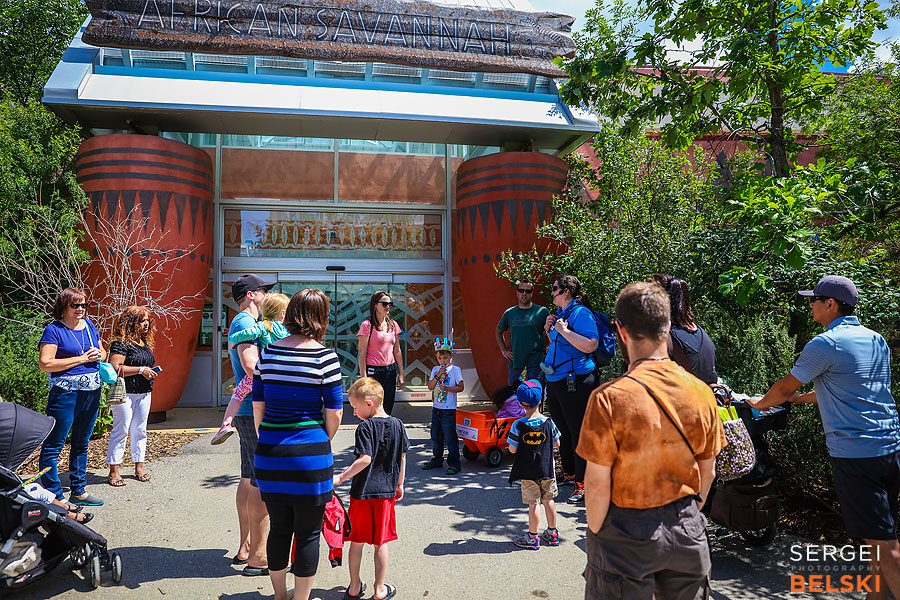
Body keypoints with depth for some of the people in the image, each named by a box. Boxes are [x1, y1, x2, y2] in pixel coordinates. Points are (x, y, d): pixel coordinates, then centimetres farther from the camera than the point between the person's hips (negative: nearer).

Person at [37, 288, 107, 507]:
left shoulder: (89, 325, 11)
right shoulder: (54, 330, -7)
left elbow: (102, 351, 23)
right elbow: (45, 364, -14)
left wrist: (99, 355, 0)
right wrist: (82, 358, -15)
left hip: (92, 392, 7)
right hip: (66, 393, -7)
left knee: (81, 443, 15)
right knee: (53, 446, -2)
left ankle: (78, 492, 26)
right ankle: (54, 497, 6)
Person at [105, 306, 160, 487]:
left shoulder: (145, 343, 15)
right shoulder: (121, 344, -11)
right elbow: (115, 368, -20)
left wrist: (152, 371, 9)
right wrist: (141, 370, -19)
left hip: (144, 394, 8)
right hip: (125, 394, -8)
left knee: (140, 430, 12)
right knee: (121, 430, -3)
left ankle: (139, 467, 21)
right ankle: (114, 472, 6)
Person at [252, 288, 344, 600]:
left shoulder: (268, 352, 1)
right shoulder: (325, 357, -11)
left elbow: (257, 405, 7)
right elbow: (334, 413, -8)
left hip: (269, 456, 5)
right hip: (310, 456, -4)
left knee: (279, 528, 20)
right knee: (308, 533, 11)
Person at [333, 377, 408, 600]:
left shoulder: (365, 427, -14)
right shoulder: (397, 425, 2)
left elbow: (365, 459, -23)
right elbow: (402, 457, 7)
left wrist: (341, 477, -18)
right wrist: (399, 484, 17)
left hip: (363, 491, -3)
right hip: (386, 491, 4)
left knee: (356, 540, 13)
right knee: (380, 542, 12)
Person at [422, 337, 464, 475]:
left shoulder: (455, 369, -6)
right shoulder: (435, 369, 9)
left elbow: (461, 387, -10)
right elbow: (430, 386, 1)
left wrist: (447, 388, -22)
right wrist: (438, 375, -12)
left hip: (449, 409, -6)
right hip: (436, 408, 6)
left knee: (450, 437, -3)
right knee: (436, 436, 14)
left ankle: (454, 463, 7)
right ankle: (436, 460, 29)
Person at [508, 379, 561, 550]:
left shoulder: (518, 426, -15)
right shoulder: (548, 423, -8)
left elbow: (512, 450, -10)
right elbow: (556, 444, 2)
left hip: (528, 472, -3)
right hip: (547, 470, 3)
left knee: (533, 504, 4)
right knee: (548, 500, 17)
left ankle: (532, 537, 13)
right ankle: (552, 533, 29)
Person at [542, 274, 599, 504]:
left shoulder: (581, 313, -13)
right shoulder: (560, 313, 15)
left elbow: (590, 345, -25)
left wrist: (564, 330, -23)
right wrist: (549, 330, 8)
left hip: (575, 382, -10)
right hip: (555, 381, 10)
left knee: (578, 433, -2)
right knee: (562, 430, 20)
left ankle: (583, 484, 8)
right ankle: (568, 473, 36)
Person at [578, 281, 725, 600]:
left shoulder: (609, 398, -21)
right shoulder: (701, 392, -6)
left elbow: (598, 485, -17)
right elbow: (707, 472, 5)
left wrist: (595, 533, -1)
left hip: (626, 537, -4)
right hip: (687, 532, 5)